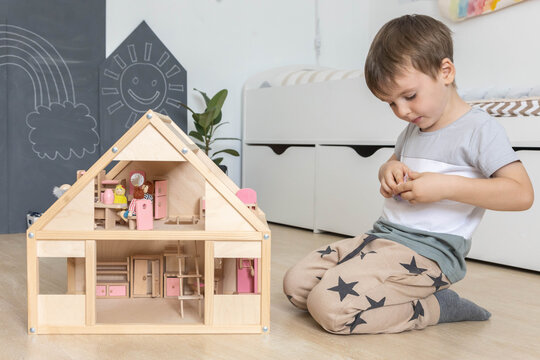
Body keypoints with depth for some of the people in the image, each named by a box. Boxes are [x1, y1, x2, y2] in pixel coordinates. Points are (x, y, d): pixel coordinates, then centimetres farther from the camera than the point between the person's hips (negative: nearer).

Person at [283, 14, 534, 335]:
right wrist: (389, 169, 10)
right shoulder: (413, 129, 18)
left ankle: (435, 308, -6)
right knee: (296, 284, -4)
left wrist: (446, 186, -21)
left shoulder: (479, 128, -7)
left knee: (328, 306, -25)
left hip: (426, 252, -9)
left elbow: (521, 193, -15)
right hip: (380, 236, 9)